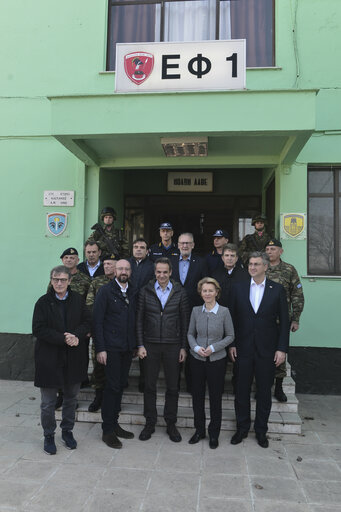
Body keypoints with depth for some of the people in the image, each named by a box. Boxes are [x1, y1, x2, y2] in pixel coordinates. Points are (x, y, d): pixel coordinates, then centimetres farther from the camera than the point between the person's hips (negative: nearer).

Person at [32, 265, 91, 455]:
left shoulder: (78, 299, 1)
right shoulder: (43, 302, -6)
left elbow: (87, 322, 0)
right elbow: (39, 329, -13)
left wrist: (77, 336, -19)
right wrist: (63, 339, -20)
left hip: (74, 358, 3)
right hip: (49, 359, -2)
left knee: (71, 398, 16)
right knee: (48, 403, 8)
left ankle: (67, 431, 36)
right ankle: (49, 436, 29)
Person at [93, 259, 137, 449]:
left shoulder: (134, 292, 9)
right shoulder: (105, 291, -5)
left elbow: (136, 318, 12)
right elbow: (98, 321, -7)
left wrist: (137, 344, 8)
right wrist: (100, 348, -12)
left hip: (128, 347, 5)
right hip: (112, 347, -5)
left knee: (121, 385, 13)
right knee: (112, 387, -2)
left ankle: (114, 423, 27)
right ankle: (108, 430, 11)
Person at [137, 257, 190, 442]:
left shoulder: (180, 292, 0)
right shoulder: (145, 292, 1)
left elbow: (185, 321, 3)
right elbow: (139, 319, 3)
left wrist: (183, 347, -1)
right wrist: (140, 345, -2)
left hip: (172, 345, 0)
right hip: (151, 345, 0)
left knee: (173, 387, 8)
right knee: (149, 386, 8)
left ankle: (171, 424, 25)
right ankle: (150, 423, 25)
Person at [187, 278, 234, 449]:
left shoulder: (224, 311, -8)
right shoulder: (196, 311, -1)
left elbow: (230, 336, -2)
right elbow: (190, 333, 8)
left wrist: (213, 348, -13)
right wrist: (196, 347, -11)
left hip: (217, 360, -2)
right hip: (197, 359, 2)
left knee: (215, 397, 7)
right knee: (197, 396, 11)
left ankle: (214, 433, 26)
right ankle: (199, 430, 30)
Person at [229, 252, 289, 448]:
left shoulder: (277, 289, -1)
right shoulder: (239, 288, 2)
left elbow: (284, 321, 0)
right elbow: (233, 317, 4)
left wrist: (282, 348, -5)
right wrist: (232, 344, -1)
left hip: (267, 350, -1)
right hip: (243, 348, 1)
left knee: (264, 391, 11)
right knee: (242, 390, 10)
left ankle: (261, 430, 29)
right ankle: (242, 428, 28)